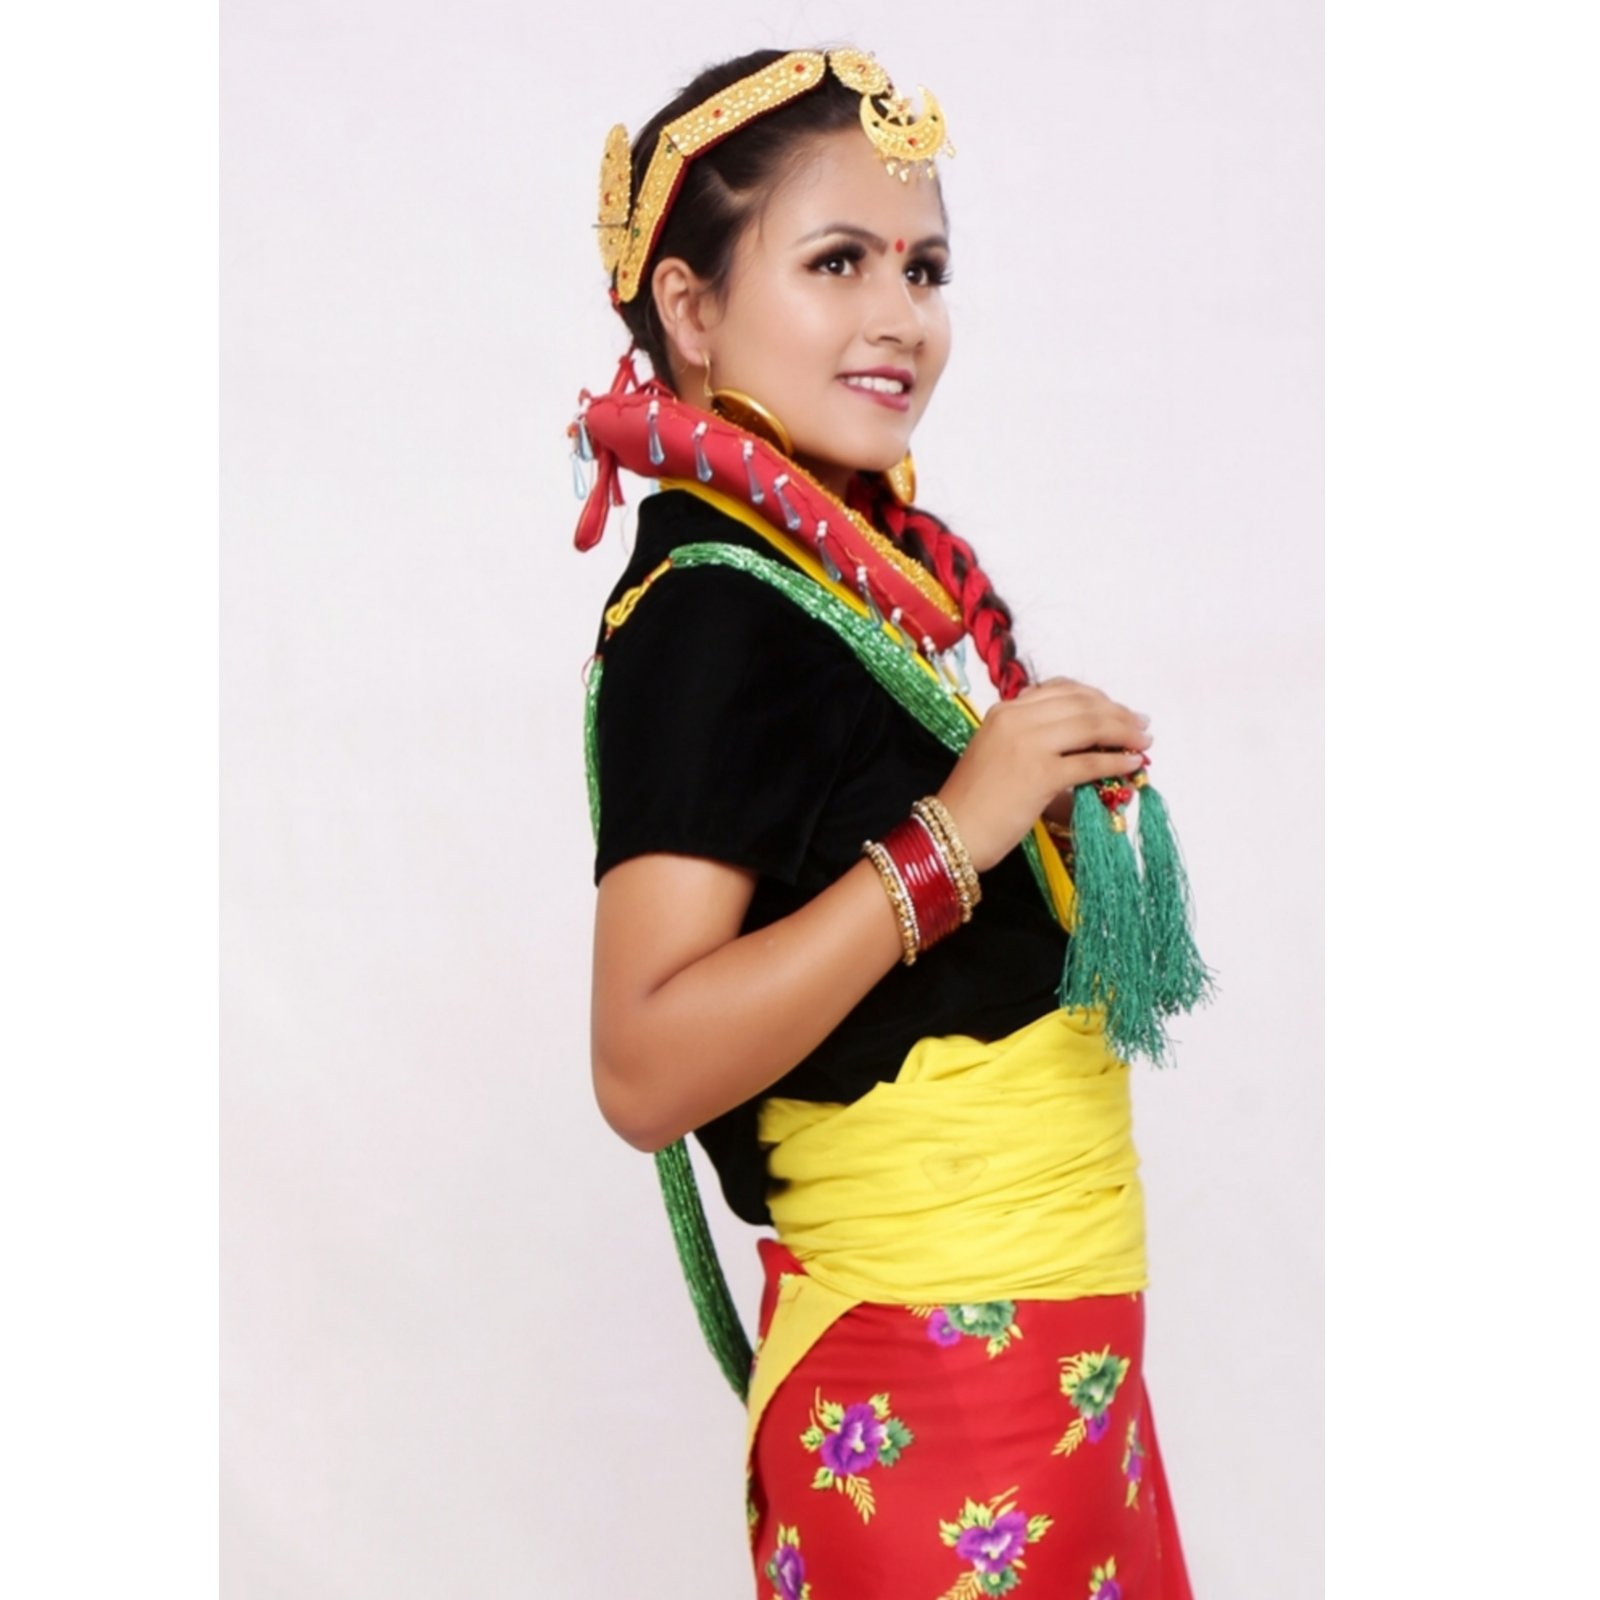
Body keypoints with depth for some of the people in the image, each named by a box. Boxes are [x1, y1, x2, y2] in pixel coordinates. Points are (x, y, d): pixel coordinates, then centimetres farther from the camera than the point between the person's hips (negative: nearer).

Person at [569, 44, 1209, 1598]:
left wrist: (1067, 789, 2)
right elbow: (644, 1072, -26)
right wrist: (952, 835, -27)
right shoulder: (709, 607, -18)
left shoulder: (878, 558, 5)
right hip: (927, 1370, -8)